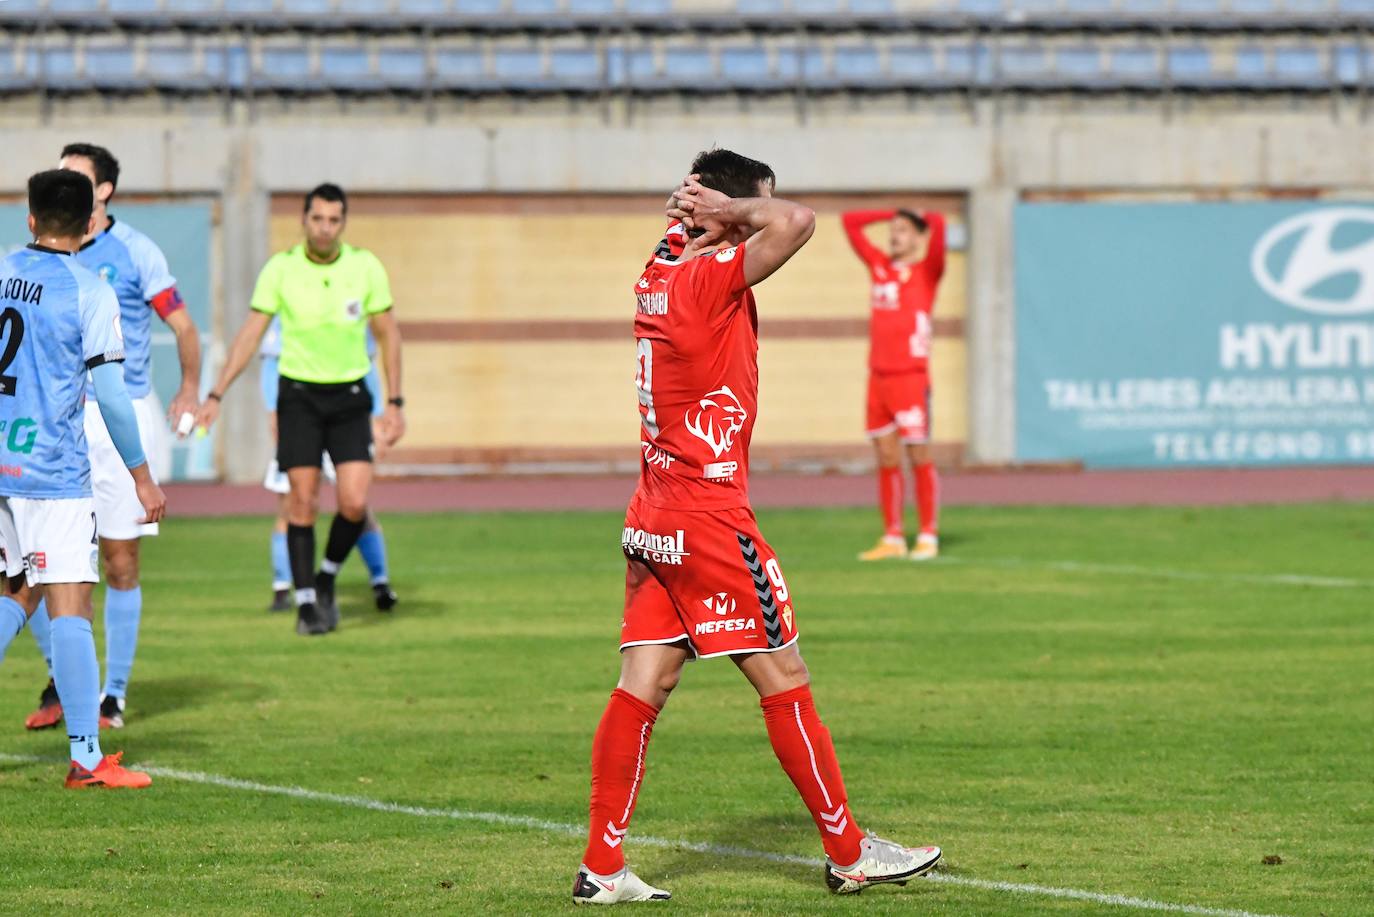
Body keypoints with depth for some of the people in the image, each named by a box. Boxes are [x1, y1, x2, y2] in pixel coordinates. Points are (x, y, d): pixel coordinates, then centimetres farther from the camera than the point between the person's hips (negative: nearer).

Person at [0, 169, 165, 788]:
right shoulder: (88, 292, -8)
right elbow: (109, 394, -11)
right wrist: (142, 476, -3)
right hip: (51, 468, -6)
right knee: (70, 603, -6)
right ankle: (86, 759, -8)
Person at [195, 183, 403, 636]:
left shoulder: (365, 266, -3)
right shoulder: (281, 268, -6)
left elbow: (387, 334, 6)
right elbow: (250, 334, -2)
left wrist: (395, 403, 3)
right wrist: (215, 395, -8)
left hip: (349, 395, 1)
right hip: (298, 394, -1)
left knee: (354, 502, -11)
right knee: (302, 501, -5)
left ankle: (327, 577, 16)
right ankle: (306, 604, 4)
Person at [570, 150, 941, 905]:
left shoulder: (659, 275, 10)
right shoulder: (710, 277, -15)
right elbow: (796, 221, -29)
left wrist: (700, 209, 11)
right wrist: (731, 207, -13)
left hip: (654, 525, 9)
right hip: (709, 518, -8)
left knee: (644, 685, 6)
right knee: (784, 679, 0)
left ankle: (602, 868, 4)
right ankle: (850, 855, 8)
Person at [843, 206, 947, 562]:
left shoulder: (926, 270, -1)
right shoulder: (879, 265, 14)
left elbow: (937, 224, -16)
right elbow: (850, 221, 22)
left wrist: (922, 217, 5)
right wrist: (893, 213, 18)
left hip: (910, 376, -6)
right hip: (878, 376, 6)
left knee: (919, 456, -4)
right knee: (886, 458, 6)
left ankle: (928, 537, 0)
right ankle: (892, 537, 10)